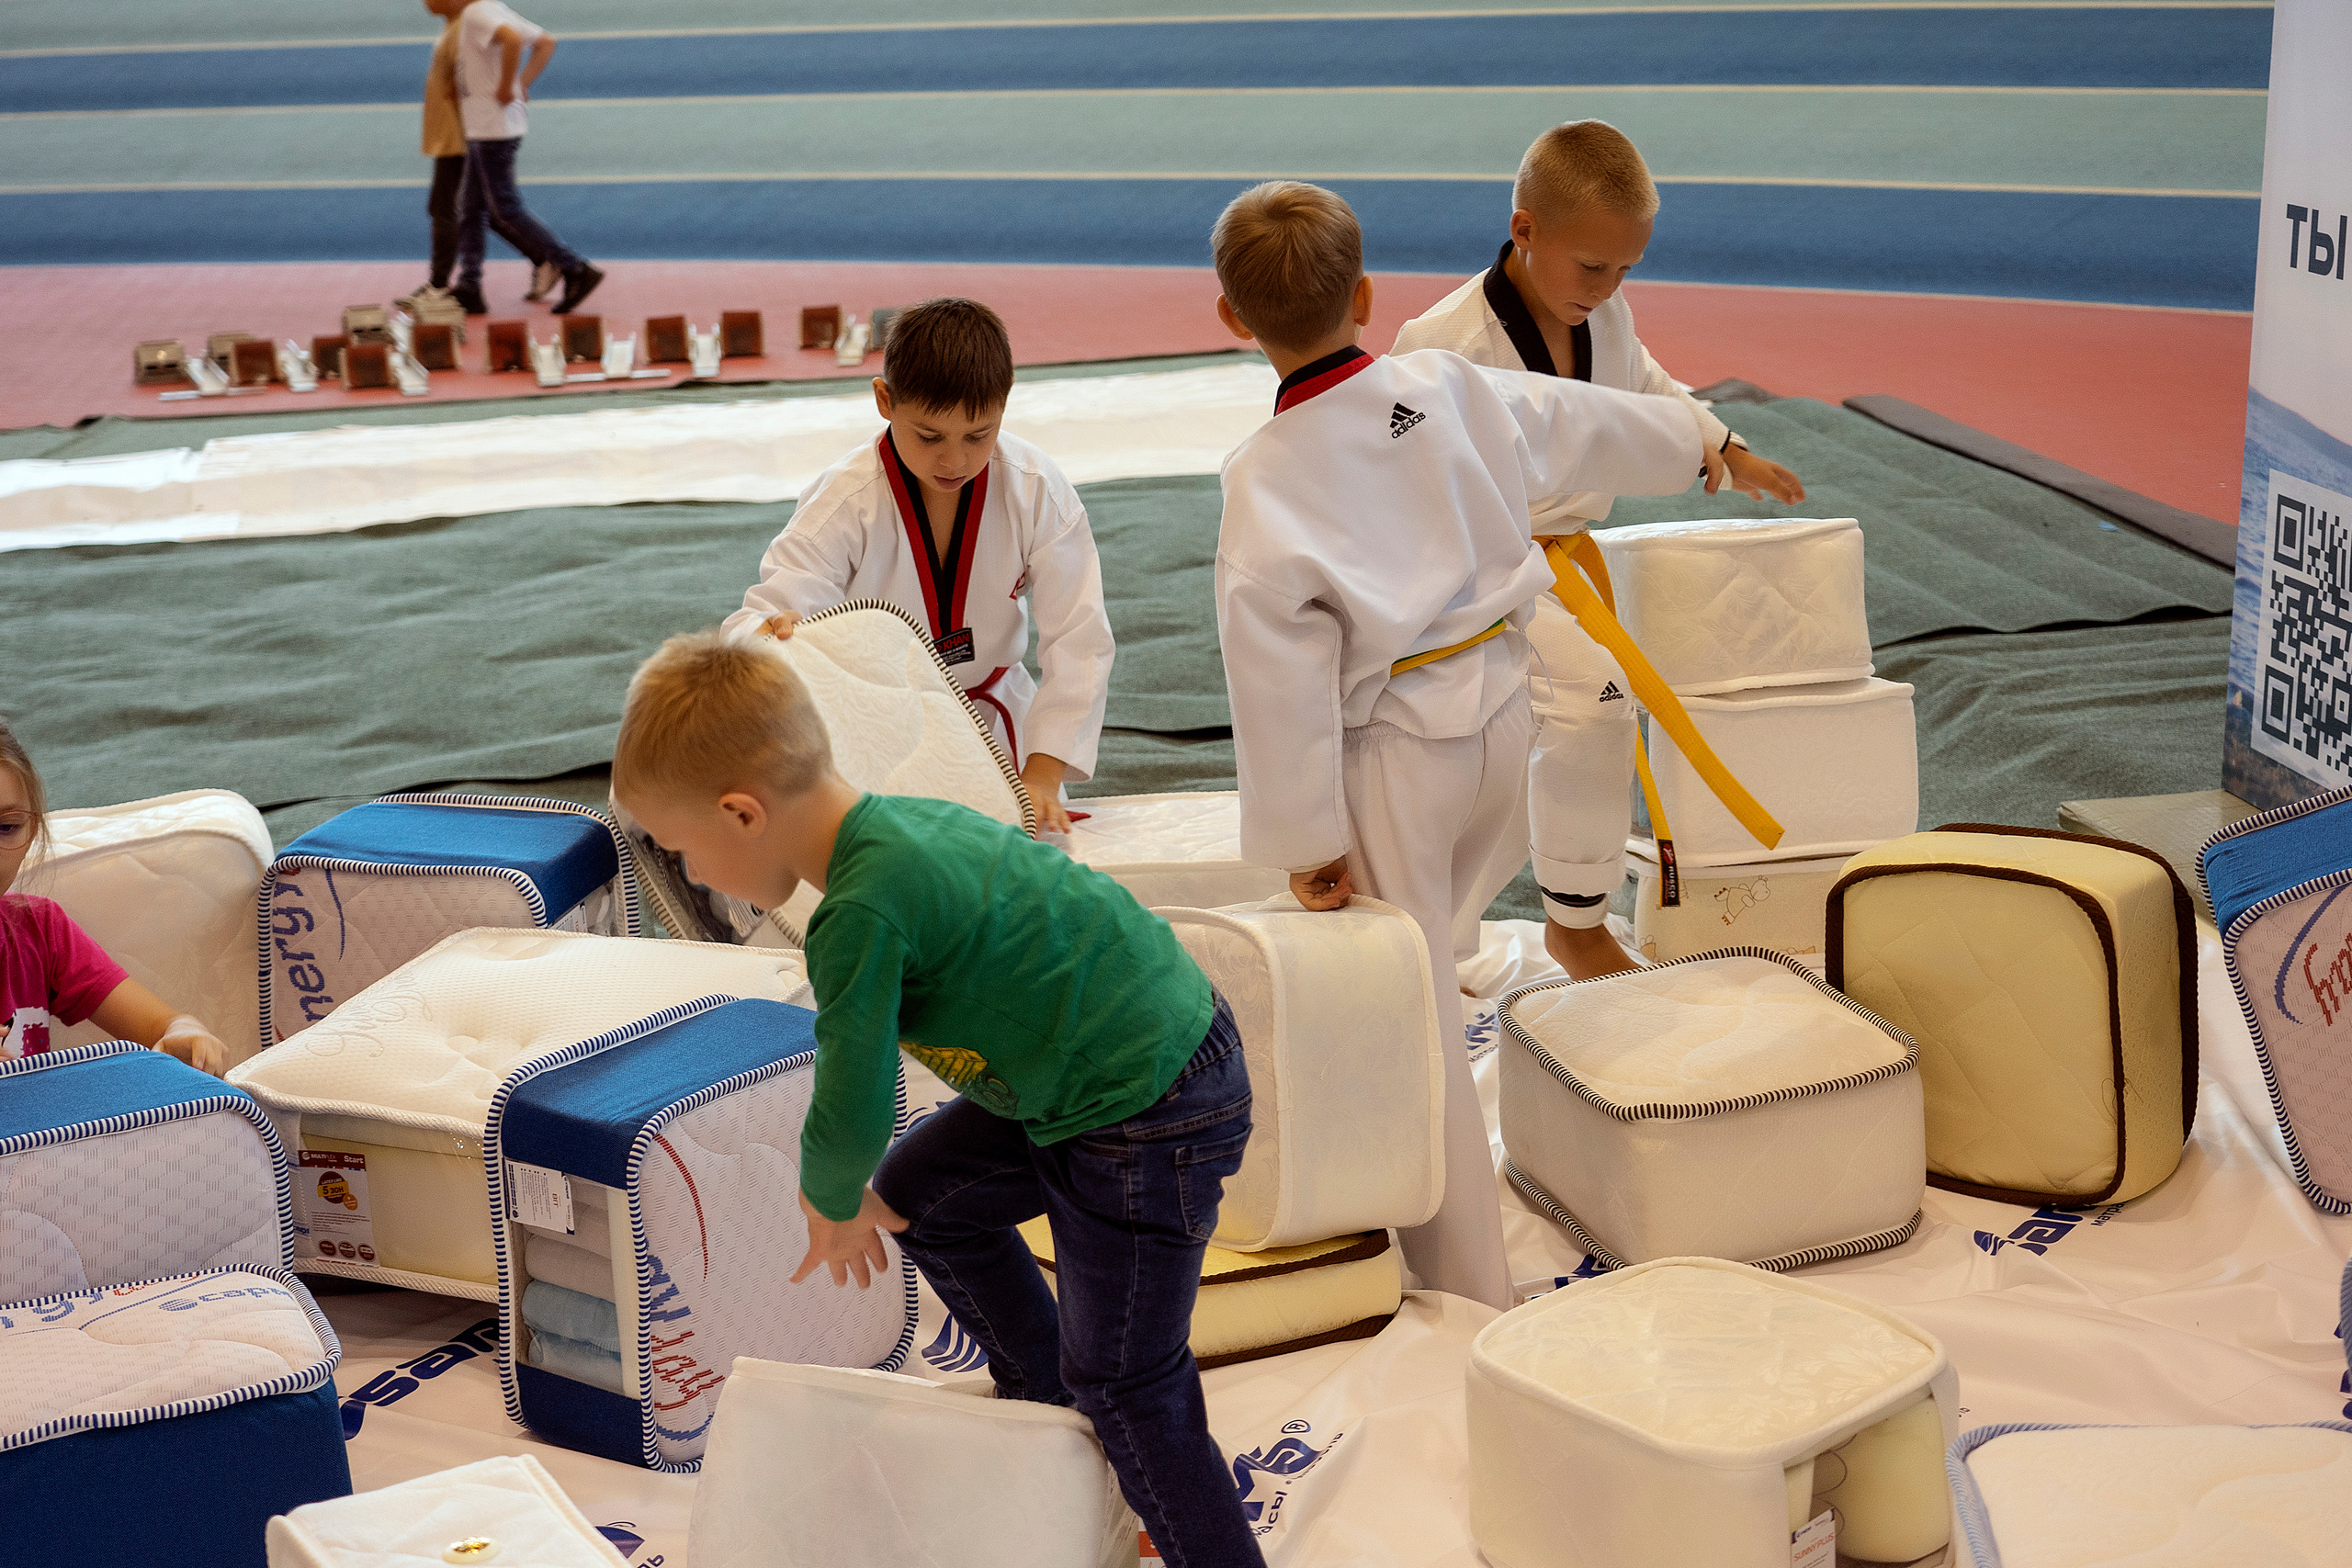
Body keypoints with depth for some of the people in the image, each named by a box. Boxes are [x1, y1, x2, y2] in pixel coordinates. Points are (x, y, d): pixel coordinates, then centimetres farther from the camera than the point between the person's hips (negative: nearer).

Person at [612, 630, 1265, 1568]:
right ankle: (1045, 1396, 37)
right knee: (918, 1192, 22)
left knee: (1127, 1386, 4)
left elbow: (852, 1113, -20)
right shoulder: (899, 823, 5)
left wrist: (833, 1208, 3)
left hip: (1148, 1127, -10)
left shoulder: (861, 911, -25)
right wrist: (862, 1192, 22)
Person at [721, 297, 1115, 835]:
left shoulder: (1038, 492, -18)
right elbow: (771, 615, -28)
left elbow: (1078, 641, -17)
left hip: (996, 724, 2)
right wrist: (769, 632, -56)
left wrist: (1042, 774, -26)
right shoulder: (841, 505, -22)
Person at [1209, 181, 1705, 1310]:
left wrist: (1305, 839, -6)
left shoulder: (1263, 481, -17)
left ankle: (1469, 1297, 13)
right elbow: (1593, 425, 16)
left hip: (1394, 754, -6)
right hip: (1499, 718, 6)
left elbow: (1281, 677, -16)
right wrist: (1699, 439, 36)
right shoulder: (1457, 392, -3)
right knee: (1422, 964, 24)